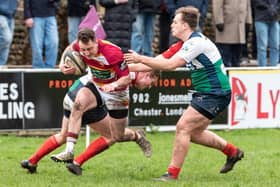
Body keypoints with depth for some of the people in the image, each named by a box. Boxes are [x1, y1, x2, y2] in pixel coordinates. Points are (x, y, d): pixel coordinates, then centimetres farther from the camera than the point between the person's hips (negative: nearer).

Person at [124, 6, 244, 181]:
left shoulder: (196, 42, -21)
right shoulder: (183, 45, 9)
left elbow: (169, 65, -26)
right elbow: (158, 61, 8)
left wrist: (140, 59, -21)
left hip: (215, 94, -10)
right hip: (205, 93, 10)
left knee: (183, 127, -14)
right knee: (194, 133, 17)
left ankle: (173, 173, -8)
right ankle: (232, 151, 32)